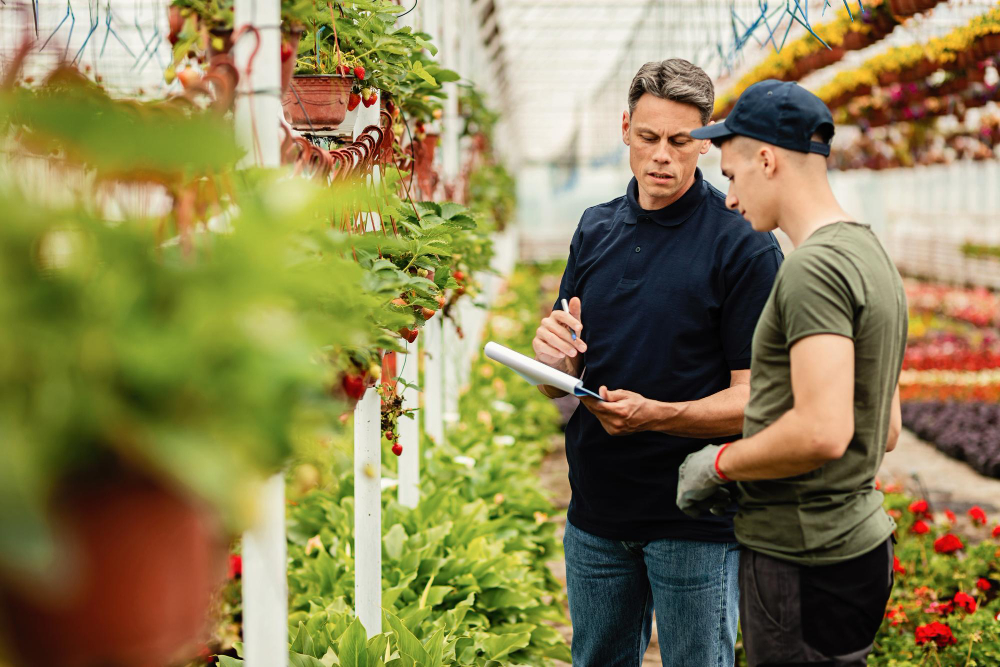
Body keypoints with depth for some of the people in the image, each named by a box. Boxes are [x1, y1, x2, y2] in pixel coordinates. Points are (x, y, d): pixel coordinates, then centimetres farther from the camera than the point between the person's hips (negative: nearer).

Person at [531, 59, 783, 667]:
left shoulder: (745, 245, -10)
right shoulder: (596, 230, 8)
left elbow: (755, 398, -13)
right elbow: (559, 387, 12)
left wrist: (656, 414, -27)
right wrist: (554, 359, -11)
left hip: (695, 522, -5)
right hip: (596, 513, 5)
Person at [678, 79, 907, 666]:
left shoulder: (813, 268, -18)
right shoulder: (870, 253, 14)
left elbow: (823, 431, -28)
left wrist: (719, 464, -12)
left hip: (807, 564, -10)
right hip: (855, 536, 10)